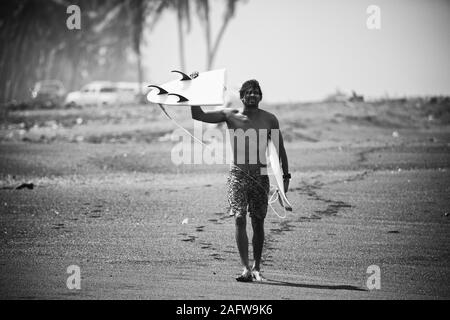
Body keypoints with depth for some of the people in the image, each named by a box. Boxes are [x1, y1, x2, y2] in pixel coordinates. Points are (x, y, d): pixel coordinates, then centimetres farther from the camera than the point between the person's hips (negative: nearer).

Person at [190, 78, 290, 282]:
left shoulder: (269, 119, 2)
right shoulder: (230, 116, 1)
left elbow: (280, 149, 10)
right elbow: (199, 115, -2)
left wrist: (285, 176, 8)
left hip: (260, 176, 1)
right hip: (238, 175, -1)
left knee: (258, 223, 5)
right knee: (240, 220, -12)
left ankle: (256, 267, 18)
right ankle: (246, 269, -14)